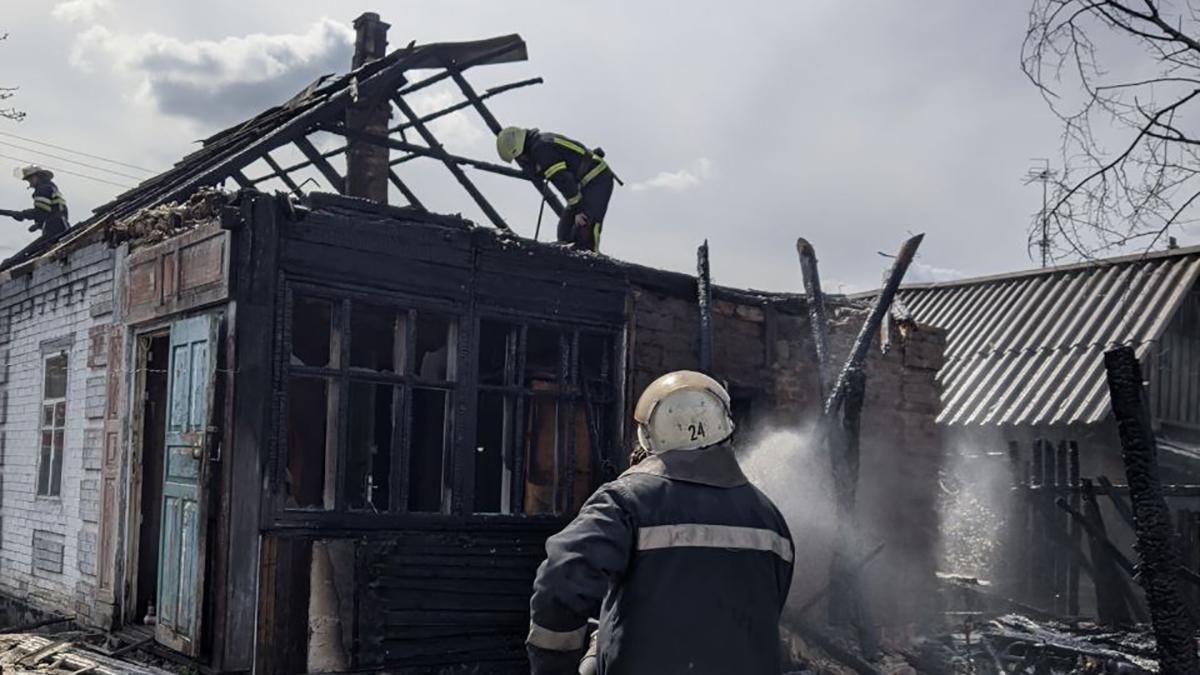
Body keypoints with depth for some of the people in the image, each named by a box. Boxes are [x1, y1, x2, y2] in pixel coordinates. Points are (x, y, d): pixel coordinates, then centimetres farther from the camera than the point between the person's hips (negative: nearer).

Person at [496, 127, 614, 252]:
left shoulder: (541, 148, -17)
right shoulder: (541, 142, 16)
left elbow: (563, 180, -22)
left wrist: (578, 210, -19)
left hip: (597, 181, -11)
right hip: (586, 182, 11)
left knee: (586, 228, -22)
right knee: (565, 229, 8)